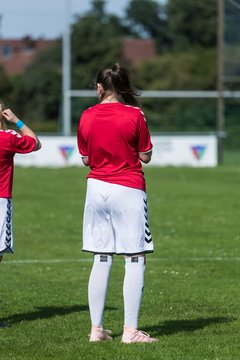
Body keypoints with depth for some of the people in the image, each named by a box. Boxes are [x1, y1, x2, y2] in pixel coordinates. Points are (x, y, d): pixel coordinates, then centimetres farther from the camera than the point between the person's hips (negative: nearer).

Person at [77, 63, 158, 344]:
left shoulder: (87, 117, 3)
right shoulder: (134, 115, -8)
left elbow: (86, 159, 10)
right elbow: (145, 156, -3)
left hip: (97, 188, 5)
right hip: (128, 190, -4)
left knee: (101, 259, 11)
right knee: (136, 259, -1)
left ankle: (96, 328, 10)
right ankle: (130, 330, -6)